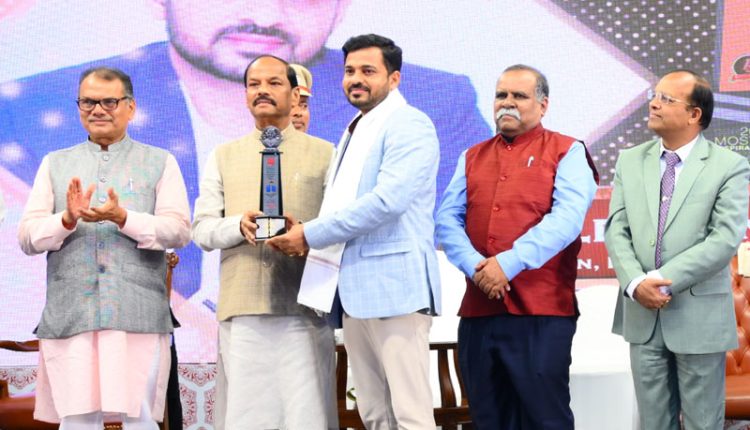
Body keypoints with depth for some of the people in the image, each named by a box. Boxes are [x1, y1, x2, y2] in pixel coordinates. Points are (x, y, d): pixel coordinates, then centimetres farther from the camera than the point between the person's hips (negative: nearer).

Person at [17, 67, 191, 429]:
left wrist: (123, 218, -15)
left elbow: (178, 232, 0)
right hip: (69, 314, 2)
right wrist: (68, 219, -11)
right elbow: (27, 237, 9)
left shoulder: (160, 163, 13)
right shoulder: (55, 165, 19)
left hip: (137, 316, -1)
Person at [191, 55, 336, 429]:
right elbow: (202, 229, 10)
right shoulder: (223, 157, 17)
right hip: (241, 307, 2)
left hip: (304, 307, -1)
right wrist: (239, 226, -10)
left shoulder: (324, 154, 11)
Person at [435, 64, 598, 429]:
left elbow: (567, 218, -12)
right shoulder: (472, 157, 18)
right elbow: (447, 218, 7)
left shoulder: (567, 152, 3)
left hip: (541, 310, -5)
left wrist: (510, 263, -20)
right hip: (478, 309, 5)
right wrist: (474, 265, -12)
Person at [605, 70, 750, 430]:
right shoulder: (630, 161, 9)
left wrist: (662, 279, -18)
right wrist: (635, 283, -15)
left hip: (700, 316, -4)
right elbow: (616, 229, 3)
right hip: (642, 313, 4)